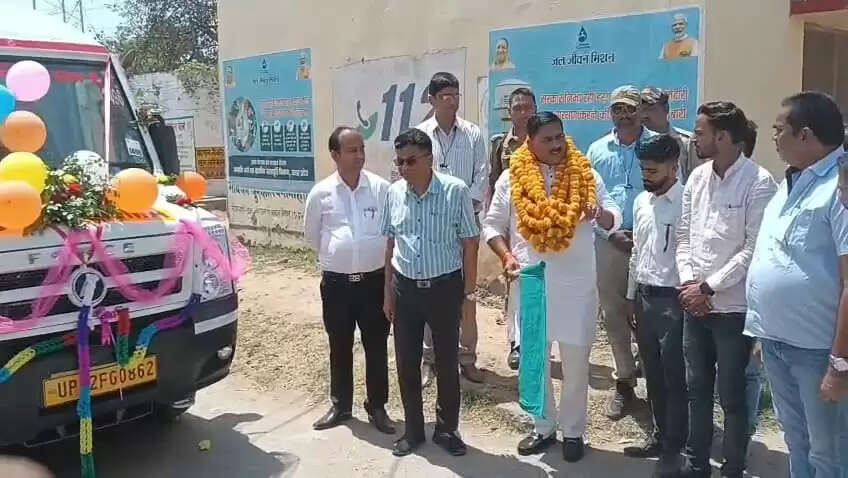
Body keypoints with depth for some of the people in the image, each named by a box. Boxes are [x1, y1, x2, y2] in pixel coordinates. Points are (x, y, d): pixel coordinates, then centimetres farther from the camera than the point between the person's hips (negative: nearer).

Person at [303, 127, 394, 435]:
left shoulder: (382, 188, -5)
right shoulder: (321, 193, -3)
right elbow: (311, 234, 12)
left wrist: (373, 257, 8)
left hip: (374, 280, -1)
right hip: (336, 282, 1)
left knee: (376, 346, 8)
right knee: (339, 347, 13)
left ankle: (377, 407, 24)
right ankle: (340, 406, 29)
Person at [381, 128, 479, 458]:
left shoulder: (455, 191, -12)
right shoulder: (394, 193, -1)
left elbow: (469, 242, -5)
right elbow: (390, 244, 8)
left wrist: (469, 289, -4)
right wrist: (388, 291, 9)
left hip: (444, 286, -3)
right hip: (405, 287, 3)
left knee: (447, 361, 10)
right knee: (406, 362, 10)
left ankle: (446, 429, 28)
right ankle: (413, 431, 28)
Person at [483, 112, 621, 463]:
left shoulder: (585, 174, 0)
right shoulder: (511, 179, 0)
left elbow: (614, 220, 1)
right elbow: (492, 225, 6)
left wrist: (599, 213, -21)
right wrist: (506, 256, -10)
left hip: (576, 284, -1)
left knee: (576, 360, 8)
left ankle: (572, 430, 25)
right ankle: (544, 427, 29)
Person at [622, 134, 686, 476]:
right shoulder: (641, 201, 9)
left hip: (672, 299, -7)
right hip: (644, 296, 7)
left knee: (674, 378, 4)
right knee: (653, 375, 17)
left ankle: (674, 449, 16)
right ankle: (659, 435, 32)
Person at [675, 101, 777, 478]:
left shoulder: (758, 183, -12)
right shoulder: (697, 177, 6)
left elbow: (755, 249, -15)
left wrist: (708, 287, -14)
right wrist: (688, 282, -3)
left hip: (733, 306, -6)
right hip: (694, 304, 6)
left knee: (731, 395, 6)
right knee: (697, 388, 16)